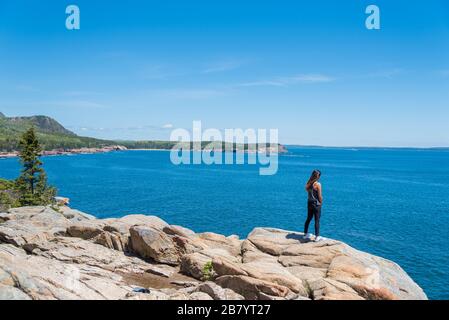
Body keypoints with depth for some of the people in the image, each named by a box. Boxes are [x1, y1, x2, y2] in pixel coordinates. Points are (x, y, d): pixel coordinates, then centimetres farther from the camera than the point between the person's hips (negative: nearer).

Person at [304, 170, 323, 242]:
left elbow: (307, 191, 5)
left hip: (309, 203, 6)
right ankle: (317, 237, 7)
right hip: (316, 204, -6)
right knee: (317, 220, 2)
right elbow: (320, 196, -14)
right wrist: (321, 202, 0)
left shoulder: (308, 183, 1)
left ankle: (306, 234, 27)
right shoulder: (318, 184, -17)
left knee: (309, 219, 17)